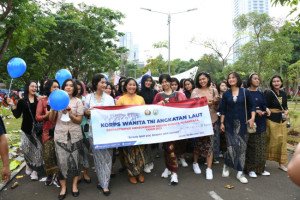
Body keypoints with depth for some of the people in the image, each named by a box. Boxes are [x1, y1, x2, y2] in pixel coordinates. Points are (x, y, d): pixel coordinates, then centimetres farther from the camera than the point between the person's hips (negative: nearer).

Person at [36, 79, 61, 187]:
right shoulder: (42, 101, 4)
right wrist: (46, 116, -16)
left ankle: (56, 176, 16)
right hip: (48, 131, 0)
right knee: (48, 154, 0)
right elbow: (37, 117, 1)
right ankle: (50, 175, 21)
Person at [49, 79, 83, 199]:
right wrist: (53, 108, -13)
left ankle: (74, 185, 22)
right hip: (60, 134, 1)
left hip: (75, 135, 0)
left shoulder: (78, 101, 2)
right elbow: (51, 119, 4)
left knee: (75, 159, 4)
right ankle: (63, 187, 16)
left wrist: (70, 114, -19)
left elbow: (79, 121, -2)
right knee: (61, 160, -1)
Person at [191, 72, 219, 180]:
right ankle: (195, 163, 29)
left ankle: (209, 169, 7)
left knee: (209, 143, -1)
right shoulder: (195, 91, 2)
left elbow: (216, 108, 11)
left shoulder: (214, 91, 7)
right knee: (198, 142, 7)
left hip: (211, 120, 1)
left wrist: (216, 102, -11)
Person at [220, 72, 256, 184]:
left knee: (242, 147, 3)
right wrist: (222, 123, 2)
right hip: (230, 124, 0)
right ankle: (226, 166, 20)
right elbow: (223, 110, 7)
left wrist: (252, 118, -6)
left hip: (242, 124, 0)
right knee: (232, 146, -7)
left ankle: (240, 173, 14)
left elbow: (252, 106, 6)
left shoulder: (245, 92, 2)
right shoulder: (226, 94, 5)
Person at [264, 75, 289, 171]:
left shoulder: (283, 94, 9)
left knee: (282, 141, 8)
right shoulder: (269, 93, -10)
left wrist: (286, 111, -3)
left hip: (282, 120, 6)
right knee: (271, 141, 1)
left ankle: (281, 163, 19)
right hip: (272, 120, -6)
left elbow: (285, 106, 15)